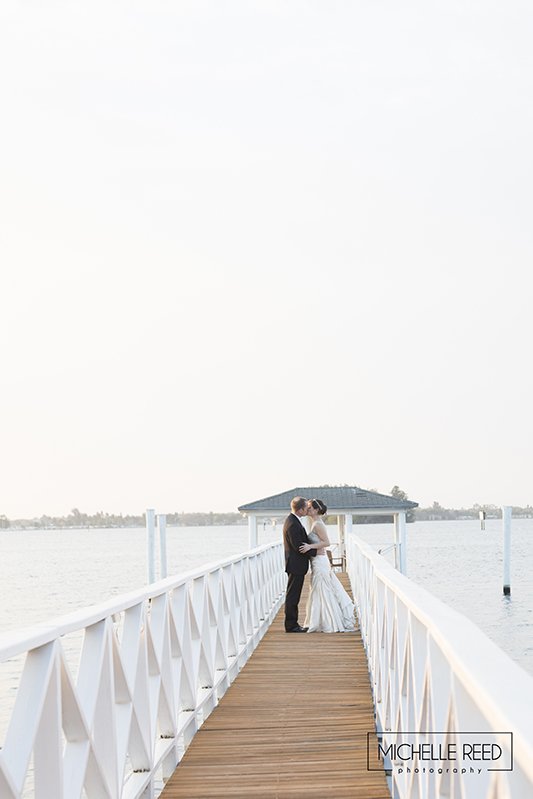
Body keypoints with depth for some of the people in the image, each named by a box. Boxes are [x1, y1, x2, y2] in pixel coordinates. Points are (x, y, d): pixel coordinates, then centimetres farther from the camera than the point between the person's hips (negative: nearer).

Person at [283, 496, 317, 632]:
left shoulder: (292, 520, 11)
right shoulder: (293, 524, -22)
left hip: (296, 565, 10)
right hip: (296, 564, -10)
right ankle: (291, 626, 2)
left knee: (293, 596, 14)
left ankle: (293, 624, 20)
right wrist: (315, 552, -12)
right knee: (292, 596, -3)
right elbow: (299, 547, -23)